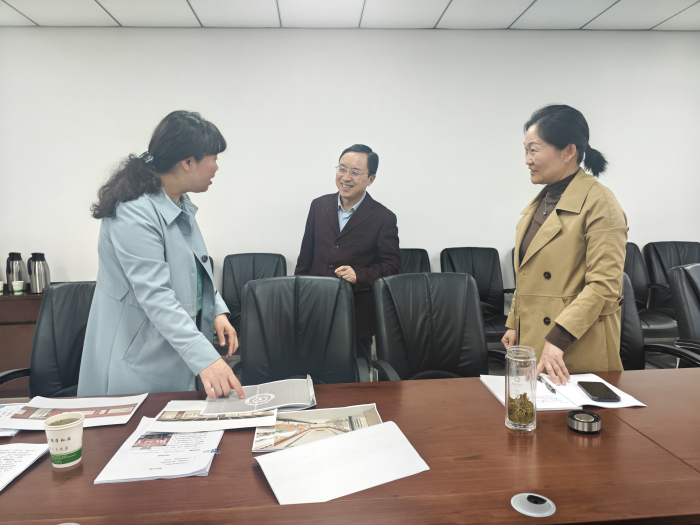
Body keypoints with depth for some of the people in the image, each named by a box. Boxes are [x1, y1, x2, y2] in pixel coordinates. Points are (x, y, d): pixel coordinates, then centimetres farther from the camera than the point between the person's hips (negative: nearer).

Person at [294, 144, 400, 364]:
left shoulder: (384, 218, -6)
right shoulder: (319, 206, 5)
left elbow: (391, 265, -3)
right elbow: (305, 257, 11)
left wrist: (359, 275, -19)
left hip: (357, 317, -3)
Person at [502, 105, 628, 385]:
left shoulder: (599, 203, -13)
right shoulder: (541, 200, 11)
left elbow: (604, 285, -19)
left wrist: (558, 338, -24)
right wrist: (514, 324, 12)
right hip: (532, 340, 7)